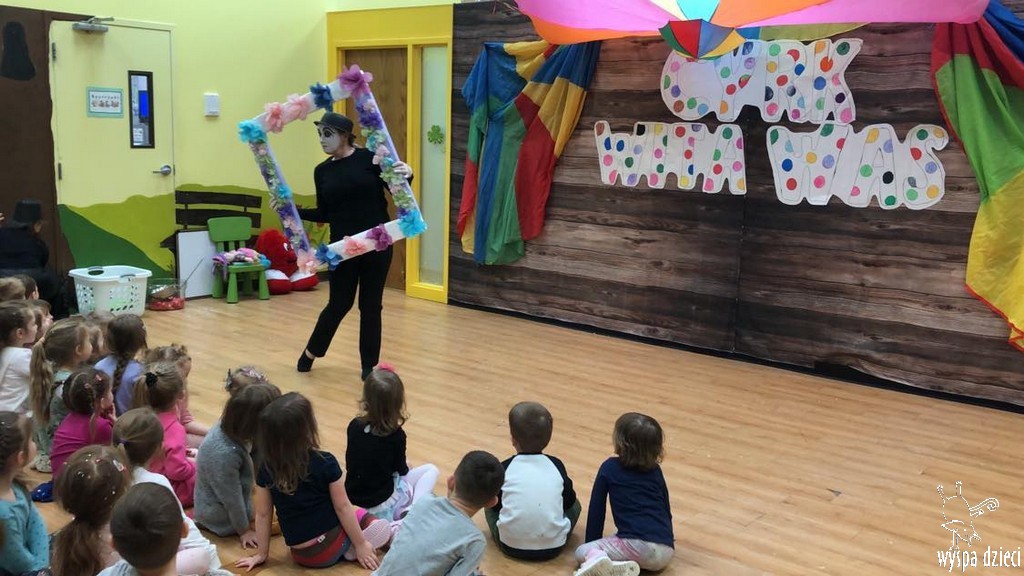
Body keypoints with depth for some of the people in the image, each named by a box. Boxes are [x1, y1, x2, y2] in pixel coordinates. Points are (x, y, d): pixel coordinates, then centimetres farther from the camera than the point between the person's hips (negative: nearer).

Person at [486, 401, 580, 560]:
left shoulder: (504, 468, -4)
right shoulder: (556, 465, 0)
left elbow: (494, 504, 6)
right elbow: (569, 501, 11)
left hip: (512, 546, 0)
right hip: (553, 547, 1)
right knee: (575, 505, 25)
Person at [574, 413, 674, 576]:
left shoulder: (609, 468, 5)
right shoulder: (655, 470, 16)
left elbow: (596, 507, 9)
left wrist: (592, 542, 22)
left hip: (636, 545, -4)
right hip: (666, 552, 4)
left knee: (582, 552, 11)